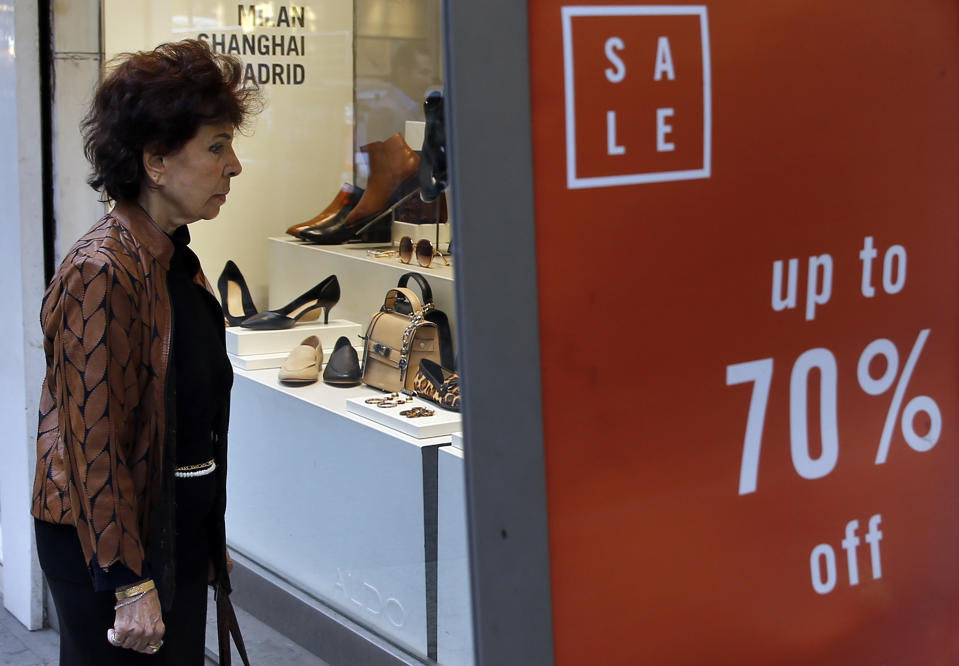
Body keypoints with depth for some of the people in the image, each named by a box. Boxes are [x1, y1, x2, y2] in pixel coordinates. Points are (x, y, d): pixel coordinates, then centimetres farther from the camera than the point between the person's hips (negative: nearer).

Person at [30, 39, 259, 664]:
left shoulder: (176, 259, 9)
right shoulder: (100, 274, -21)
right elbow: (95, 438, -22)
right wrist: (129, 582, -21)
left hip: (181, 530, 9)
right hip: (109, 543, -9)